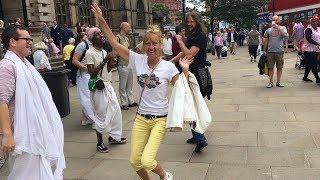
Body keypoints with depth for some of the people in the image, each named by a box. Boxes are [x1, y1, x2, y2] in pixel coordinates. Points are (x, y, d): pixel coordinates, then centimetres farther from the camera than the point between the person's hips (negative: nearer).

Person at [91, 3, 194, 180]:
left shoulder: (168, 67, -9)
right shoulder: (138, 60, -2)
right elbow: (114, 43, 0)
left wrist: (185, 70, -17)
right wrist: (101, 21, -2)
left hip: (160, 119, -3)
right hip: (141, 118, 4)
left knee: (147, 161, -15)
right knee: (135, 161, 6)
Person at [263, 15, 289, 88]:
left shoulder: (283, 28, 5)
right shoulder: (269, 30, 10)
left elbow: (286, 36, -15)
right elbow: (265, 41, 13)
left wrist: (278, 28, -17)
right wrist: (264, 50, 8)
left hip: (279, 51, -1)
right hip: (270, 51, 1)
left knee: (279, 67, 5)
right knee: (270, 67, 3)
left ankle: (278, 82, 15)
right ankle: (270, 82, 10)